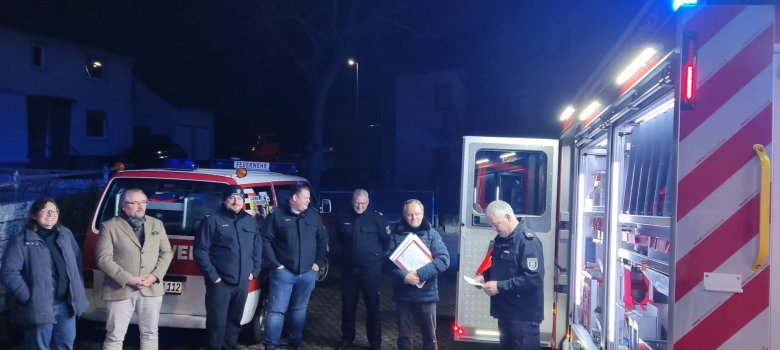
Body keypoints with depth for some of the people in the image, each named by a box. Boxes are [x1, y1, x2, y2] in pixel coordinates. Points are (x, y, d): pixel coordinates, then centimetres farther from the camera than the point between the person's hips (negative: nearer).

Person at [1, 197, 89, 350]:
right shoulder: (20, 240, -9)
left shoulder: (66, 234, 9)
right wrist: (28, 297, -18)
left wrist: (78, 292, 6)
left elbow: (77, 262, 14)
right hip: (39, 306, -5)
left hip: (66, 303, 5)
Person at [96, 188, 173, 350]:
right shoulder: (109, 226, -2)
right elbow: (104, 259, -9)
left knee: (150, 334, 13)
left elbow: (166, 253, 9)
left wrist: (155, 276, -7)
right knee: (115, 337, 3)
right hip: (121, 290, -3)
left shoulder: (157, 224, 10)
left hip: (151, 289, 4)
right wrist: (128, 279, -16)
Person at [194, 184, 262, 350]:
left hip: (242, 282, 5)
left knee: (235, 320, 16)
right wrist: (212, 275, -12)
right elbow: (200, 251, -9)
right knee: (217, 322, -2)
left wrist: (254, 271, 9)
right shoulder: (212, 220, -6)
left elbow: (257, 249, 18)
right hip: (220, 282, -5)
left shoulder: (250, 221, 12)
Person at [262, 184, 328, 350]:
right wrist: (274, 263, -11)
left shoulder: (314, 216, 7)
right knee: (276, 310, -3)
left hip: (307, 273, 4)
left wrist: (318, 262, 6)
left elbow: (322, 240, 13)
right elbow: (265, 240, -7)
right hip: (283, 272, -4)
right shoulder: (277, 215, -6)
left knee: (299, 309, 16)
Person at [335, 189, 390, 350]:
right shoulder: (344, 219, 4)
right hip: (349, 268, 4)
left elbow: (387, 240, -2)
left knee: (372, 306, 5)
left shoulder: (377, 218, -8)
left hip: (371, 269, -3)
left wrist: (379, 257, -1)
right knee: (348, 305, 11)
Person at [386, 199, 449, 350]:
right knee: (404, 334, 12)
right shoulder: (397, 234, 1)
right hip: (403, 294, 1)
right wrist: (404, 276, -23)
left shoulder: (432, 234, 0)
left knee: (430, 335, 10)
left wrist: (420, 273, -21)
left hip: (426, 293, 0)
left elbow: (443, 259, -10)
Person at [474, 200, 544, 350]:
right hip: (505, 312, 9)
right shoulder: (500, 239, 11)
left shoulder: (528, 240, -17)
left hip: (524, 316, -9)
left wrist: (500, 286, -24)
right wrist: (484, 276, 4)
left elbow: (533, 278, -25)